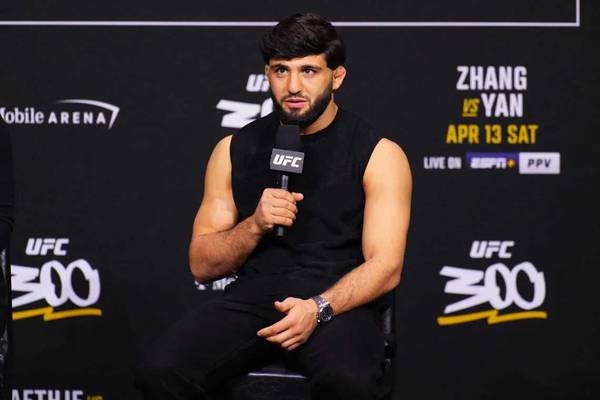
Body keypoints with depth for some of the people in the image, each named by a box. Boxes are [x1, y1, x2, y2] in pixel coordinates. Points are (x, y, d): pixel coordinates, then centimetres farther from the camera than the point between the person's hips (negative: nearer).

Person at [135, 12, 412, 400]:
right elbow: (202, 265, 10)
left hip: (337, 302, -3)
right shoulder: (234, 150, 11)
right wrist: (254, 226, -10)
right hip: (253, 296, 3)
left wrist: (319, 308, -24)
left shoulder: (378, 154, 2)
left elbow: (385, 266, -6)